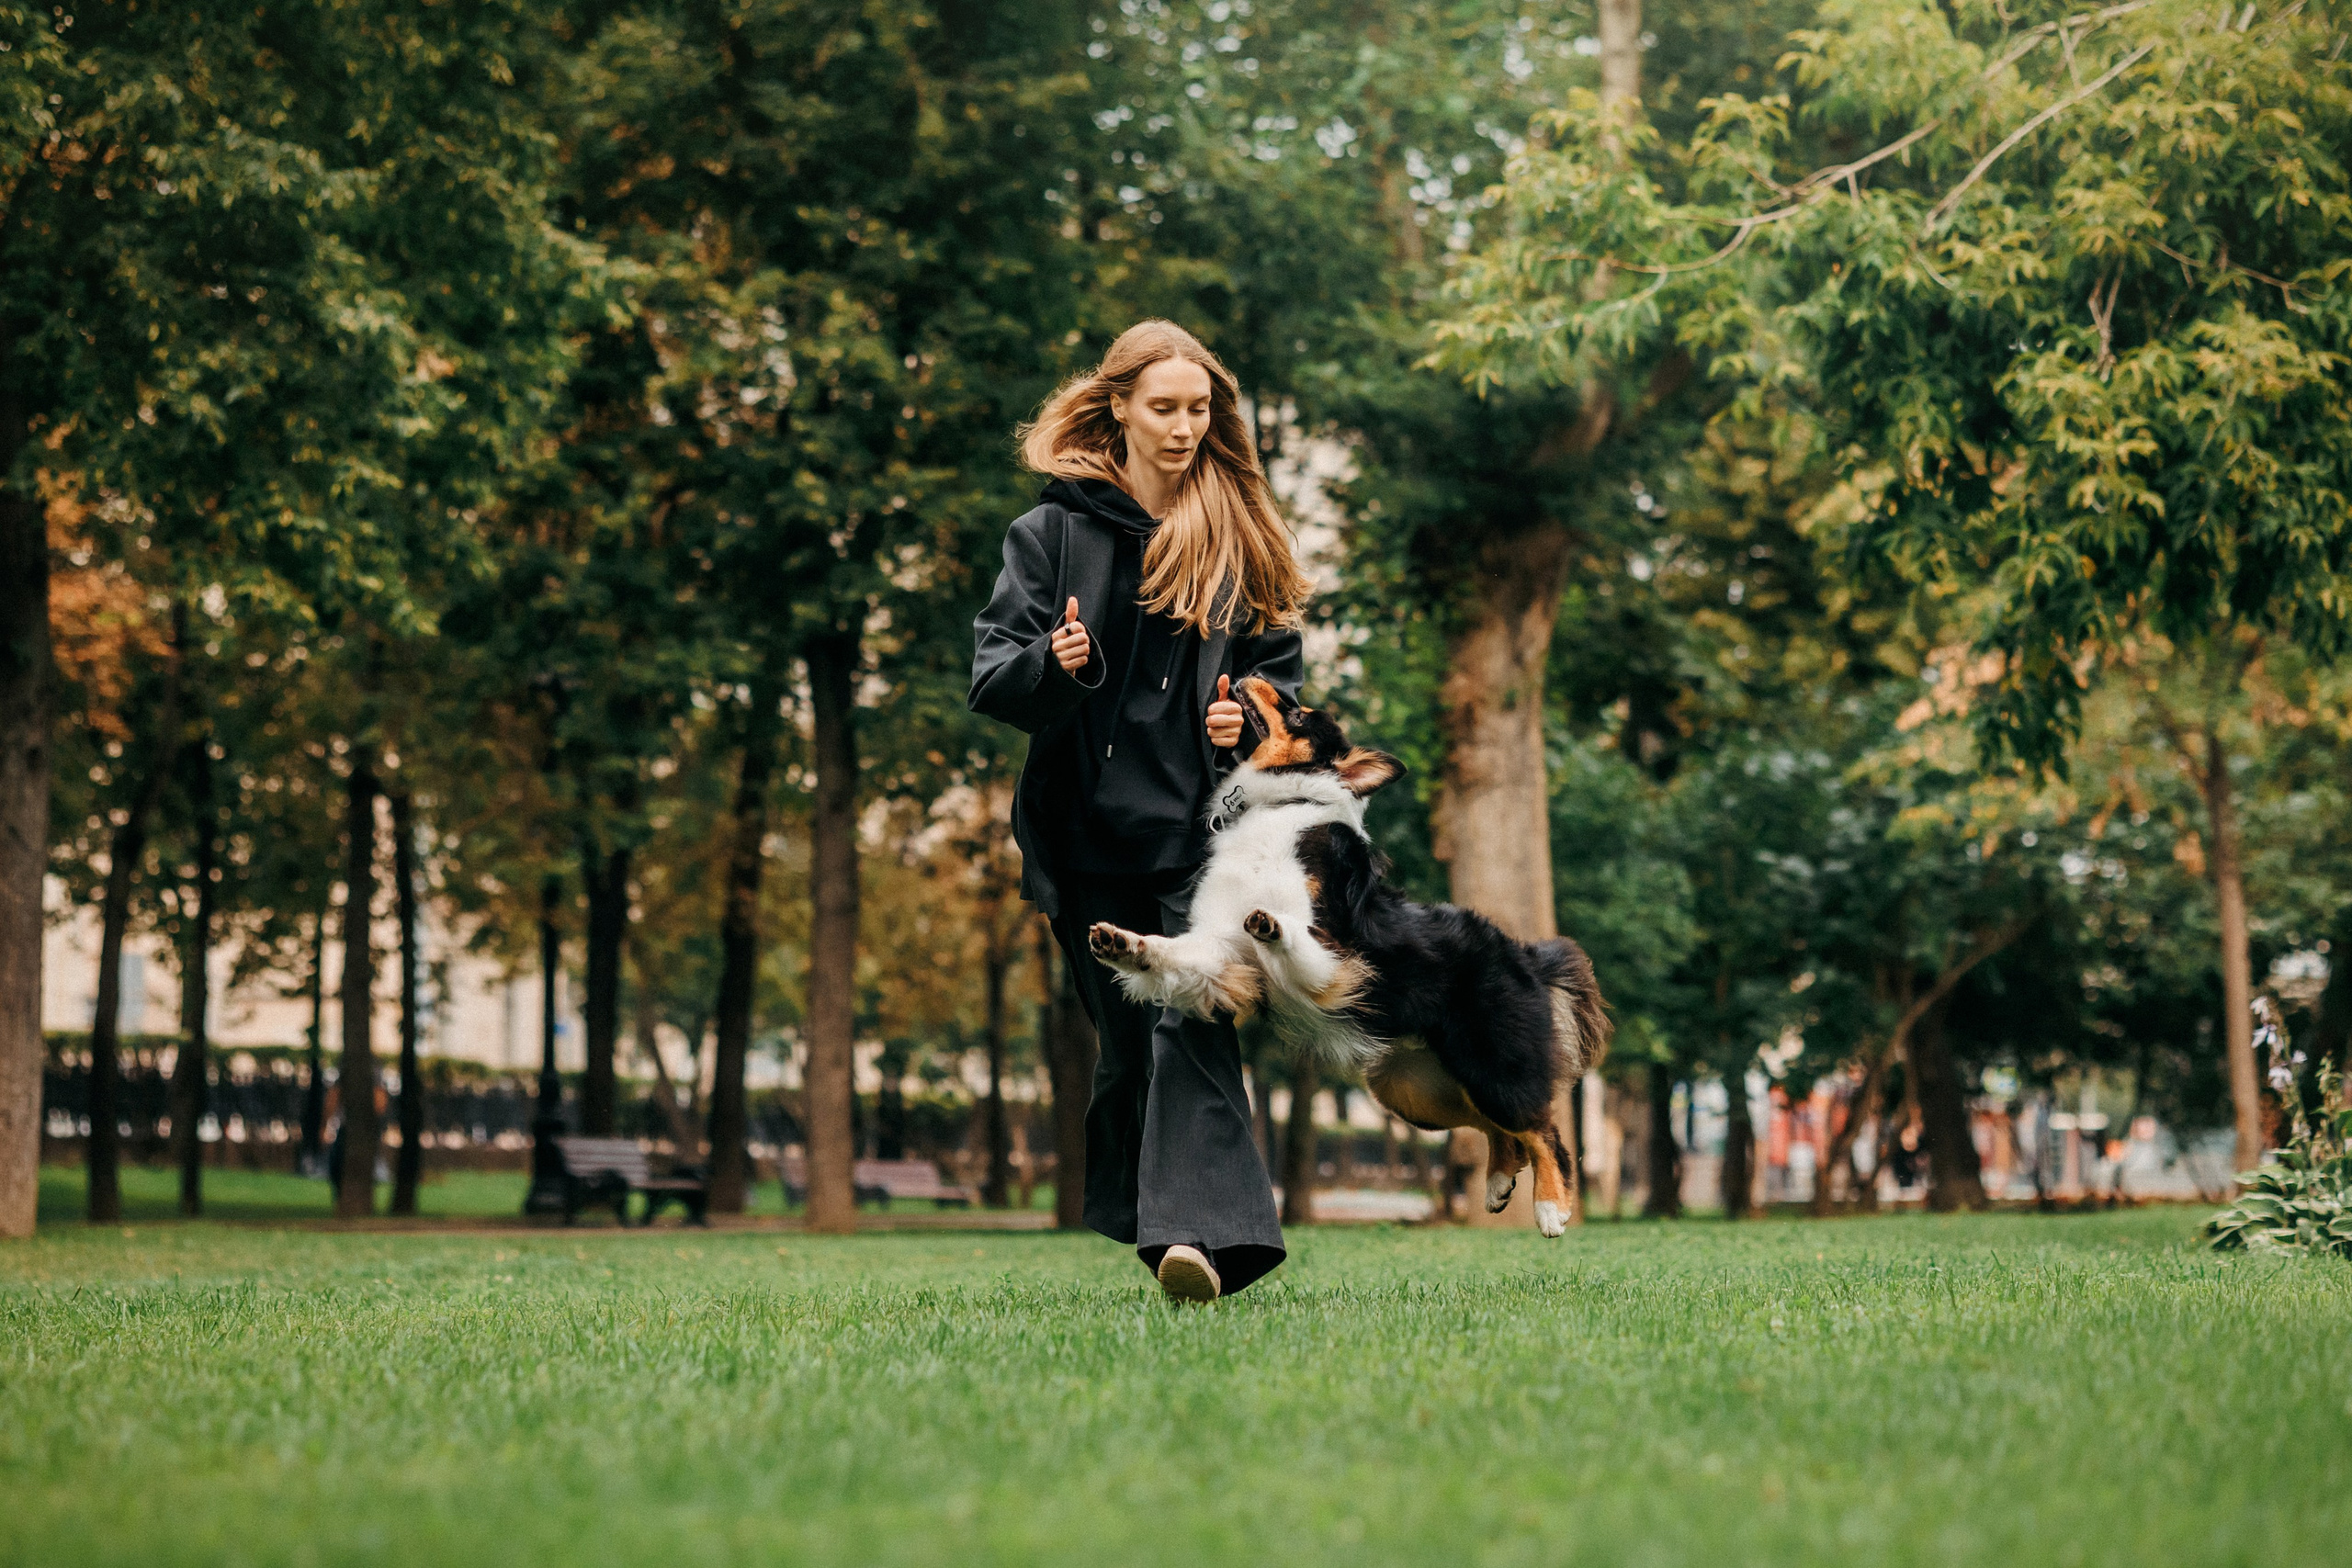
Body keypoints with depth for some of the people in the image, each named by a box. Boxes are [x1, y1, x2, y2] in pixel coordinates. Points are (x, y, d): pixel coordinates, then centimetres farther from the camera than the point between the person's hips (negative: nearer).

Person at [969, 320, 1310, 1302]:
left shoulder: (1241, 537, 9)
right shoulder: (1055, 531, 5)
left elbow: (1282, 668, 15)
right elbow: (991, 679, 0)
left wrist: (1248, 713, -7)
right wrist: (1054, 665, -21)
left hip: (1207, 826, -1)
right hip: (1091, 833, 1)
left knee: (1192, 1021, -16)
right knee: (1127, 1039, 7)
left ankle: (1195, 1231, -26)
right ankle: (1157, 1228, 18)